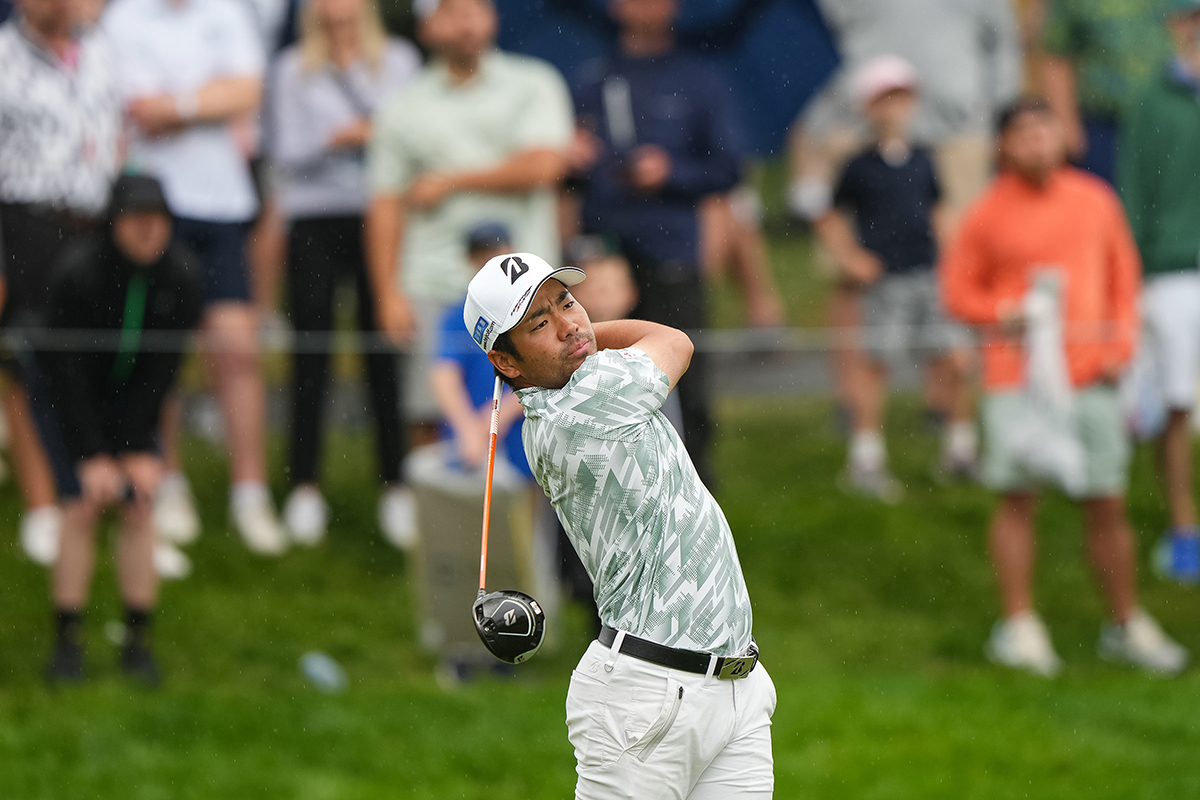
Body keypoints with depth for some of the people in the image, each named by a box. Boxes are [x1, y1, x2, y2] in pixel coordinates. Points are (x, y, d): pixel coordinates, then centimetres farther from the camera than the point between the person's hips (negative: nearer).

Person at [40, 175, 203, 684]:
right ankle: (67, 641, -8)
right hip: (76, 398, -3)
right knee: (81, 506, -13)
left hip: (137, 400, 3)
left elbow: (164, 368, -14)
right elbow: (66, 370, -24)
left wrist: (141, 449, -17)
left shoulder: (180, 277, -19)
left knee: (140, 506, -7)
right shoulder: (78, 273, -27)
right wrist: (91, 456, -25)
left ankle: (137, 641, -1)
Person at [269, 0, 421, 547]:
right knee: (311, 357, -2)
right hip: (314, 218, 0)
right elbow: (286, 153, 3)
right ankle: (305, 488, 4)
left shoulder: (398, 61, 10)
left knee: (384, 356, -3)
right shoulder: (293, 69, 9)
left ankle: (395, 487, 2)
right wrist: (334, 140, -15)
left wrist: (353, 72, -5)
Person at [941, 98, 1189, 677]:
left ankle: (1127, 626, 18)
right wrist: (1004, 314, -14)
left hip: (1090, 376, 3)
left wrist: (1121, 342, 3)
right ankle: (1019, 626, 3)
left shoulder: (1095, 201, 8)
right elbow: (958, 290, 4)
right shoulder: (987, 216, -1)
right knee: (1018, 498, -4)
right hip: (1016, 376, -3)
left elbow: (1123, 275, 16)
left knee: (1107, 504, 7)